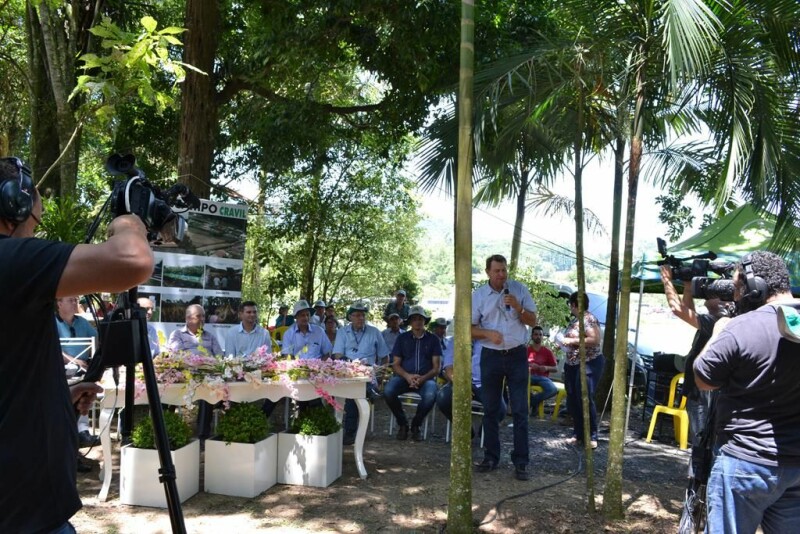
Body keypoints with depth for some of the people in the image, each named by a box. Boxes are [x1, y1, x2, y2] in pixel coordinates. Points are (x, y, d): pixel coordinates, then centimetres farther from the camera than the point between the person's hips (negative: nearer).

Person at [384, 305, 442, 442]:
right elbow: (395, 364, 7)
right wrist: (407, 376, -14)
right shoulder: (402, 338, 12)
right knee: (388, 391, -31)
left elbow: (436, 367, 5)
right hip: (404, 377, 1)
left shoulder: (432, 339, 10)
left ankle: (416, 425, -5)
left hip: (426, 378, -1)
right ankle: (402, 424, -4)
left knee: (430, 395, -35)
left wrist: (423, 378, -14)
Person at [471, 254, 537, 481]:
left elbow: (532, 321, 3)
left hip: (517, 356, -1)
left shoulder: (520, 290, 0)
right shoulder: (478, 295, 0)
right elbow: (470, 328, 1)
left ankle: (521, 462, 7)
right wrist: (488, 333, -18)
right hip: (490, 357, 1)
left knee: (520, 411, 0)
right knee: (490, 410, 9)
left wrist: (518, 307, -15)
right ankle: (490, 457, 21)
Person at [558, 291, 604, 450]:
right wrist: (564, 342, 5)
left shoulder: (589, 319, -11)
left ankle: (591, 436, 0)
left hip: (588, 364, -9)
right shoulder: (574, 320, 14)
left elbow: (595, 340, -22)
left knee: (585, 400, -9)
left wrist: (572, 341, -20)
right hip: (572, 365, 9)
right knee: (572, 401, 9)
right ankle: (577, 434, 17)